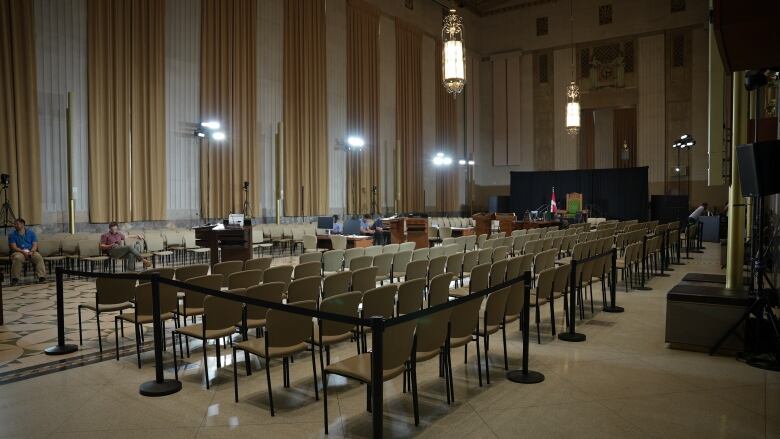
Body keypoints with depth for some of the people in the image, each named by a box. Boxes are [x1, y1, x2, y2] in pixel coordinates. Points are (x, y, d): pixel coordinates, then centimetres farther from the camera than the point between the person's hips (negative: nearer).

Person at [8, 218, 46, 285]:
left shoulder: (31, 232, 11)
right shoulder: (12, 234, 7)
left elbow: (35, 245, 5)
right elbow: (13, 247, -3)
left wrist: (31, 251, -16)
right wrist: (23, 252, -19)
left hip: (31, 252, 1)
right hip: (19, 252, -1)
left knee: (39, 257, -30)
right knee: (18, 258, -36)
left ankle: (42, 277, -35)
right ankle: (15, 279, -30)